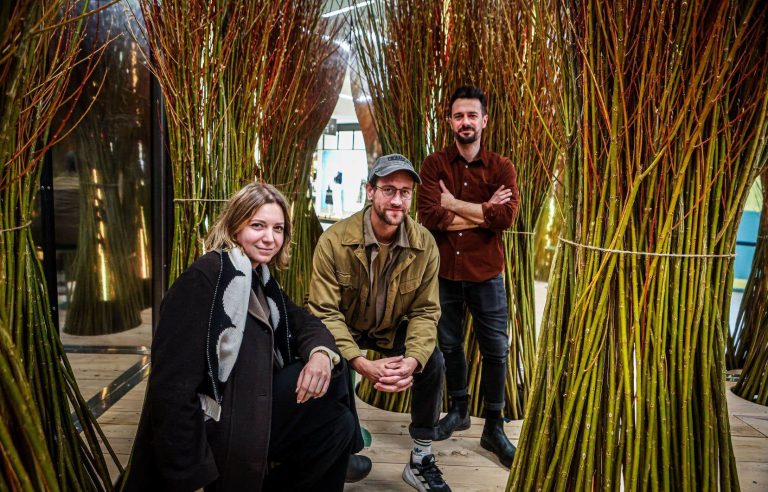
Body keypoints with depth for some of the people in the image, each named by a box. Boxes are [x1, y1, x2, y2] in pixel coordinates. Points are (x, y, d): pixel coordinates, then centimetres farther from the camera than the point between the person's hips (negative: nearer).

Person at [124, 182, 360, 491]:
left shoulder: (260, 280, 9)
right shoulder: (205, 279, -20)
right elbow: (172, 385, -25)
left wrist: (321, 352, -16)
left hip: (252, 412, 8)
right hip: (215, 432, -8)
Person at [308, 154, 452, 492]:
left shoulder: (424, 244, -18)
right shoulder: (335, 241, -26)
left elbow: (425, 310, -15)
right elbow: (324, 312, -27)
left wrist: (412, 360, -34)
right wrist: (362, 363, -40)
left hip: (394, 328, 3)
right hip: (344, 327, -2)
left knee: (433, 362, -18)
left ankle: (420, 462, 1)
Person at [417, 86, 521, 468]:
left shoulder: (501, 167, -2)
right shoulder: (434, 165, -2)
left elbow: (506, 218, -19)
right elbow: (429, 216, -18)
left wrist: (454, 203, -14)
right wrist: (483, 212, -17)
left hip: (485, 273, 0)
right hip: (444, 272, 1)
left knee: (495, 350, 6)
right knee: (449, 345, 15)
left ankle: (494, 427, 23)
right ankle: (458, 410, 38)